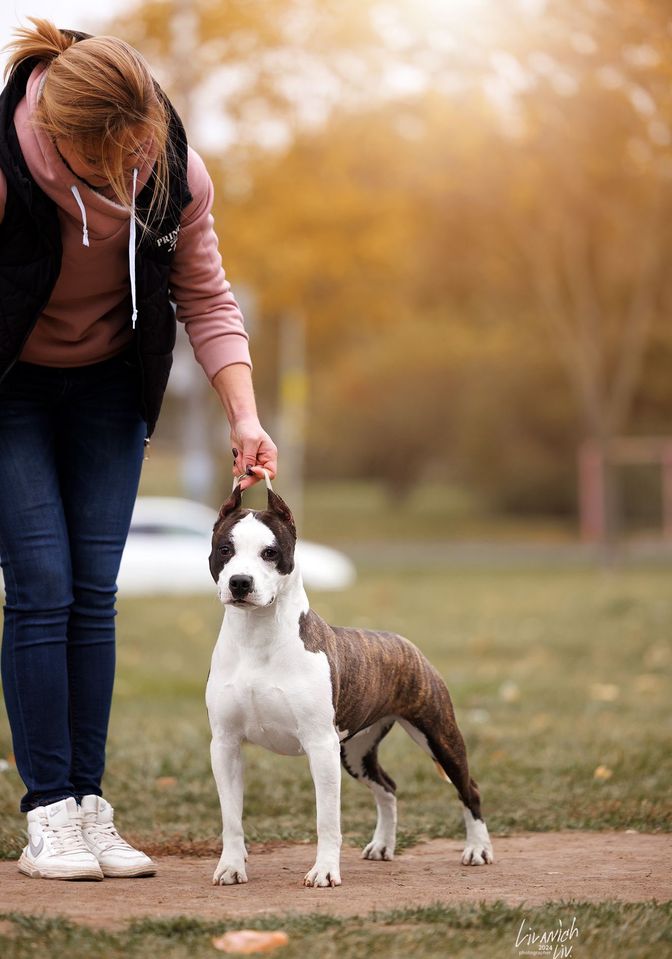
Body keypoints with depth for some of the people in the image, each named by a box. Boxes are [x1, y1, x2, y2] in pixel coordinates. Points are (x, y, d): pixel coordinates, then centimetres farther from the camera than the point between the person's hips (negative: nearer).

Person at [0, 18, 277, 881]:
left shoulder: (174, 173, -18)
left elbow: (206, 298, -7)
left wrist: (244, 416, -16)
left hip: (109, 387, 3)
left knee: (94, 590, -1)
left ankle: (91, 809, 3)